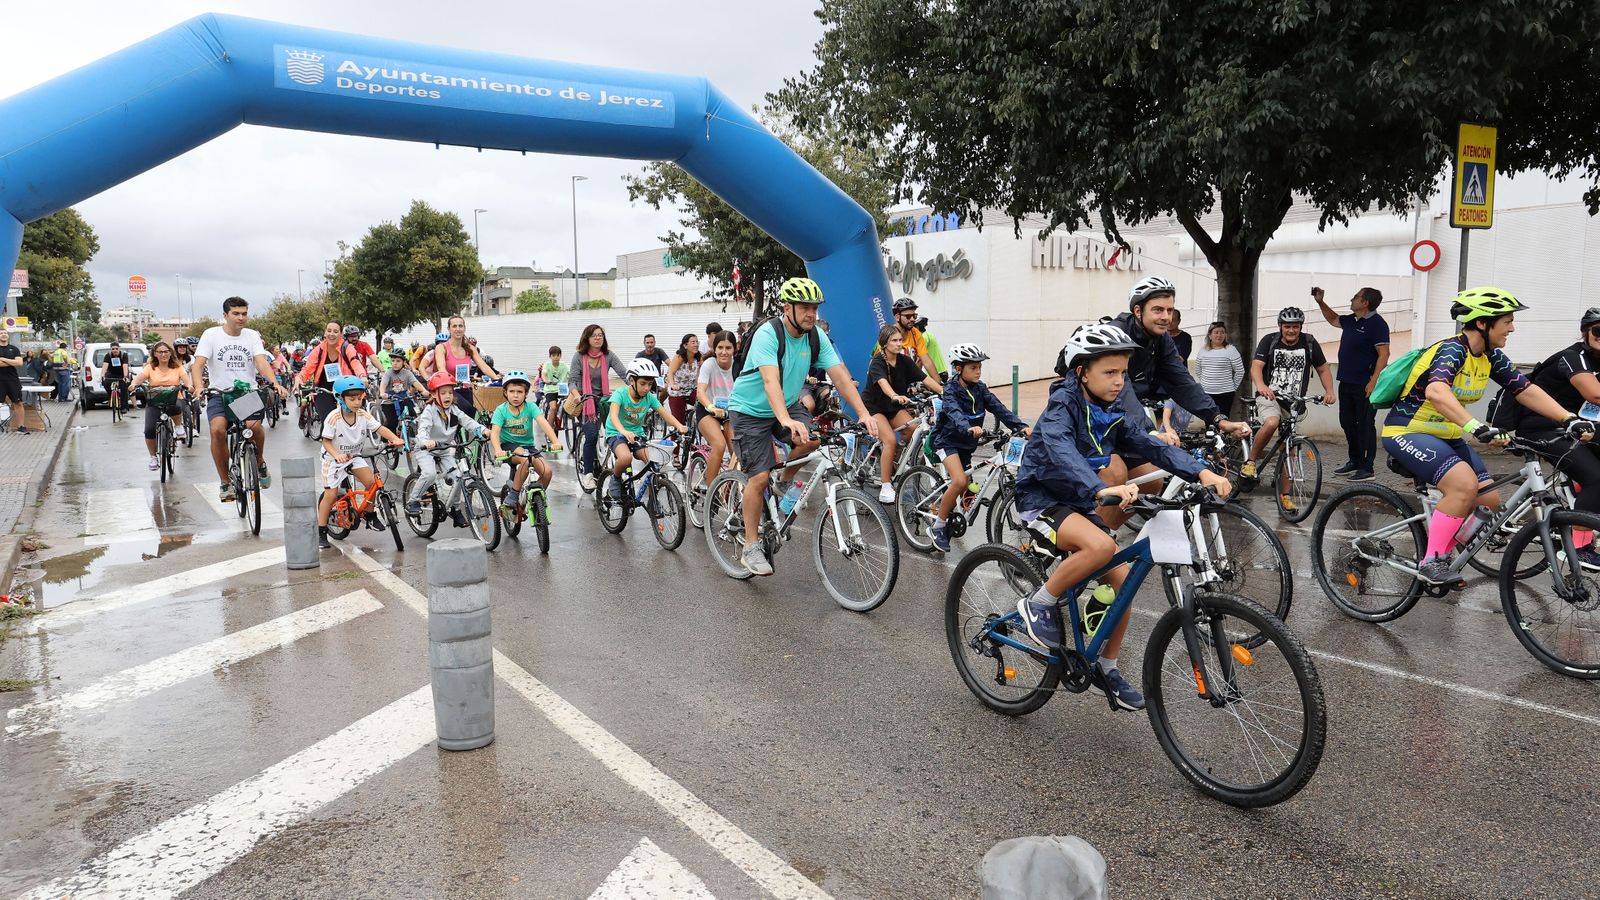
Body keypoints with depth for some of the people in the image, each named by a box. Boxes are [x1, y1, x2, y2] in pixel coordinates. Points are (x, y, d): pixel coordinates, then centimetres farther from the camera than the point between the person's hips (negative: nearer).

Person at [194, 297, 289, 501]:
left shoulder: (252, 335, 5)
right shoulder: (211, 335, 0)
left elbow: (261, 362, -8)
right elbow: (198, 364, -9)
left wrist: (275, 384, -28)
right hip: (220, 393, -1)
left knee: (254, 426, -26)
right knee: (218, 429, -25)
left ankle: (259, 461, 8)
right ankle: (226, 482, -9)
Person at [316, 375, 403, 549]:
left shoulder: (363, 415, -10)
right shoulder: (333, 418, -22)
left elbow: (380, 429, -15)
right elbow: (326, 441, -18)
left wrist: (395, 439, -34)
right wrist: (337, 455, -36)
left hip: (354, 457, 4)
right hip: (334, 459, -4)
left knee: (371, 482, -15)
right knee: (331, 495, -8)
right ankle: (321, 532, 4)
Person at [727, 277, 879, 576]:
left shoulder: (816, 337, -8)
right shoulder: (768, 334, -26)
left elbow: (840, 374, -14)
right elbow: (770, 381, -39)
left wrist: (864, 413, -27)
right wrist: (786, 420, -54)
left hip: (787, 405, 5)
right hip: (751, 409, -5)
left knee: (811, 440, -24)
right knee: (760, 477, -12)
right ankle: (750, 547, 2)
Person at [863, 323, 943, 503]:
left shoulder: (904, 361, -3)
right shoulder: (877, 363, -19)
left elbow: (926, 378, -11)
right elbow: (883, 382, -40)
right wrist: (895, 397, -60)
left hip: (894, 407, 6)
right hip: (873, 407, -5)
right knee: (891, 440, -27)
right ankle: (886, 487, -17)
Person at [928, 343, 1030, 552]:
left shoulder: (980, 389, -2)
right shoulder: (951, 390, -18)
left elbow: (999, 408, -13)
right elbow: (954, 413, -38)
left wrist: (1021, 426, -28)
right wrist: (968, 429, -58)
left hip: (967, 444, 7)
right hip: (948, 440, -7)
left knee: (965, 487, 11)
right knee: (960, 482, -25)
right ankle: (938, 526, -11)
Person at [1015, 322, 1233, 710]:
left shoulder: (1114, 412, 3)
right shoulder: (1063, 404, -20)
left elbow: (1150, 444, -7)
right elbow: (1062, 452, -38)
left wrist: (1201, 472, -23)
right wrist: (1101, 490, -55)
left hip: (1079, 503, 7)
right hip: (1041, 498, -7)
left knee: (1122, 579, -1)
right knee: (1101, 546, -33)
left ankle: (1106, 668, 17)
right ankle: (1039, 604, -12)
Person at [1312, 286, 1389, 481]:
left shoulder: (1377, 324, -13)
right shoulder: (1351, 320, 12)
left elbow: (1383, 354, -17)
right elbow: (1333, 319, 34)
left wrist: (1374, 381, -22)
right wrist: (1320, 302, 22)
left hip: (1364, 386, -9)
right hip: (1346, 382, 9)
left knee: (1365, 425, -3)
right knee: (1347, 422, 14)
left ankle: (1366, 468, 2)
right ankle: (1355, 461, 26)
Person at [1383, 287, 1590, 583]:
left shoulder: (1491, 357, 3)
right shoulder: (1452, 350, -23)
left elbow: (1527, 390, 3)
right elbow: (1436, 391, -42)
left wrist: (1569, 420, -10)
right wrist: (1477, 427, -53)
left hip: (1445, 436, 9)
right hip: (1407, 432, -9)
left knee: (1489, 500, -2)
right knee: (1466, 484, -29)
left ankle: (1442, 554, 16)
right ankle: (1431, 563, -18)